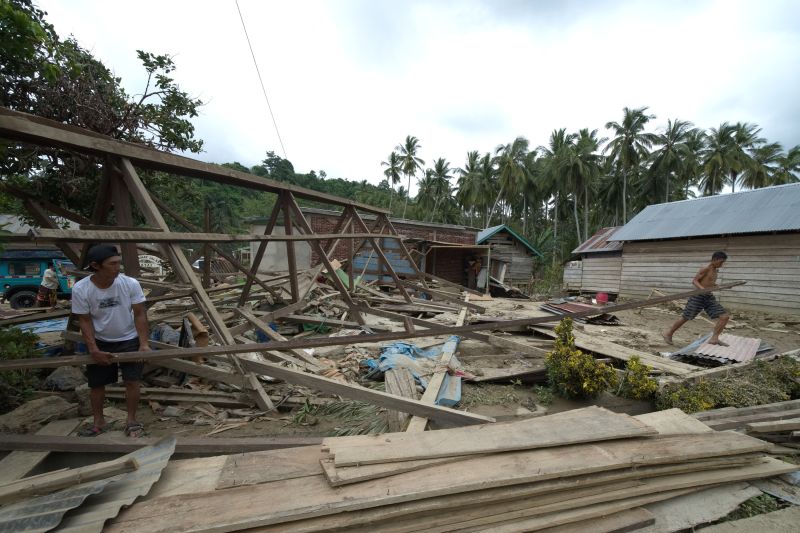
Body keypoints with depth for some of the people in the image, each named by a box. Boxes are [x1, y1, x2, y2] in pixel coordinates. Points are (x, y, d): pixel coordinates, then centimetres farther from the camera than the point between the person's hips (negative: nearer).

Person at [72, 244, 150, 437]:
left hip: (129, 340, -1)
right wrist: (93, 350, -16)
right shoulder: (80, 289, -19)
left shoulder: (130, 284, -21)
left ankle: (131, 421, 14)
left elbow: (140, 315, -14)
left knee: (132, 381, -4)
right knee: (96, 383, 12)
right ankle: (98, 422, 32)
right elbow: (85, 321, -10)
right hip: (100, 342, 1)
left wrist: (144, 344, -19)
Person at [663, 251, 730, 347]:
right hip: (698, 296, -8)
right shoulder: (706, 268, -10)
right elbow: (694, 281, -14)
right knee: (685, 318, -1)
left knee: (725, 316, -4)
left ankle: (714, 338, -1)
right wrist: (703, 289, -29)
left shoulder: (715, 270, 14)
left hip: (709, 297, 8)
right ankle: (669, 333, 14)